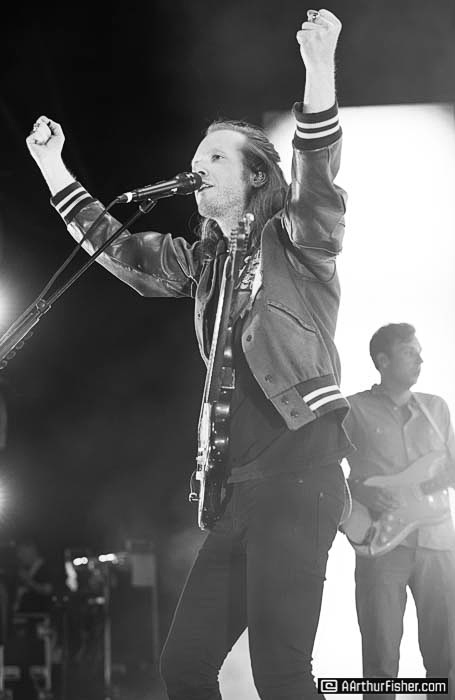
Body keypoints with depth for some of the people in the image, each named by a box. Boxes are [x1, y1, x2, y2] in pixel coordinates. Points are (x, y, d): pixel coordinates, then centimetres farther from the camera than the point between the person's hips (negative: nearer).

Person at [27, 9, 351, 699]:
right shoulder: (202, 260, 21)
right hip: (239, 485, 8)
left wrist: (320, 69, -30)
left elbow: (318, 182, -16)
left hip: (298, 468, -8)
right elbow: (121, 249, 28)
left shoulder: (294, 240, 2)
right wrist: (53, 168, 25)